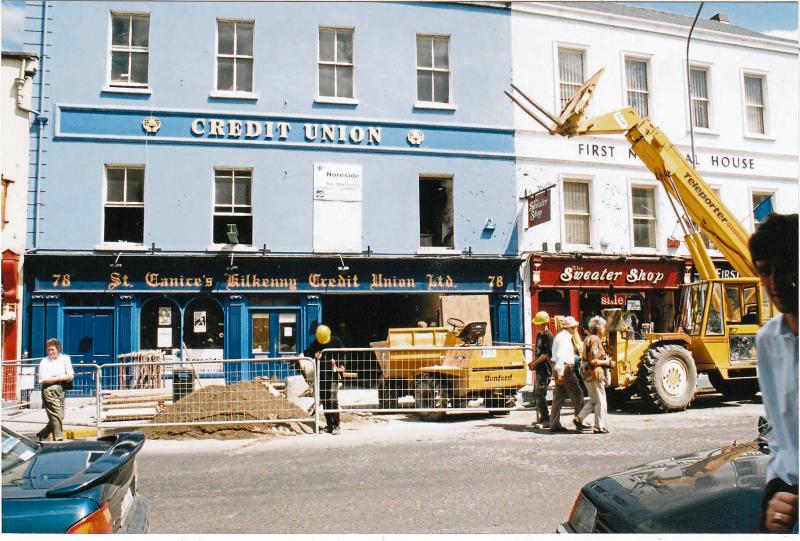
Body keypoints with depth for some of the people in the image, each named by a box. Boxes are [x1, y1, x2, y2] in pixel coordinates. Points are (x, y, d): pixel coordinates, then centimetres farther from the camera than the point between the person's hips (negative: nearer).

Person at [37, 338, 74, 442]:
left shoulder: (65, 358, 9)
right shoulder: (44, 362, 0)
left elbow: (70, 377, 2)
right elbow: (43, 380, -9)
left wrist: (52, 379, -9)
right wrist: (60, 378, -7)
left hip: (61, 390, 5)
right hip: (49, 391, -5)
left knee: (60, 417, 8)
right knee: (57, 416, -9)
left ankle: (42, 434, 28)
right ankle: (59, 440, -4)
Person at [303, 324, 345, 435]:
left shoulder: (336, 342, 0)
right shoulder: (315, 343, 5)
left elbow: (342, 356, 8)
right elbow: (306, 353, 9)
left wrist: (341, 366, -7)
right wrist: (314, 355, -11)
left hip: (333, 375, -4)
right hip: (321, 375, 4)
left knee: (333, 400, -13)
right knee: (324, 400, 7)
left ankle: (336, 425, -10)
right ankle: (329, 424, 16)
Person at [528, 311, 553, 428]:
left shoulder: (548, 335, -13)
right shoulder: (539, 334, 15)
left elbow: (547, 354, -17)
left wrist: (535, 363, -12)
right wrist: (532, 362, 9)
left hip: (544, 369, -10)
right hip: (538, 369, 10)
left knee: (540, 395, -9)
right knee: (536, 395, 13)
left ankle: (546, 419, -2)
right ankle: (541, 418, 22)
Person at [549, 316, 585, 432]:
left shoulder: (560, 336, 19)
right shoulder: (564, 337, -13)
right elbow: (560, 356, -22)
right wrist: (560, 373, -26)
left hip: (559, 369, 10)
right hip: (565, 369, -10)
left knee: (558, 397, 8)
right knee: (577, 394, 0)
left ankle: (554, 424, 8)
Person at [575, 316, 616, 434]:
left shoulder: (588, 338, 14)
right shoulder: (595, 340, -17)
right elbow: (593, 361, -22)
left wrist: (606, 361, 15)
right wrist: (606, 362, -9)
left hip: (587, 374, 10)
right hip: (595, 374, -10)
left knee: (593, 401, 17)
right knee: (601, 401, 1)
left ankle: (579, 418, 11)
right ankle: (599, 426, 6)